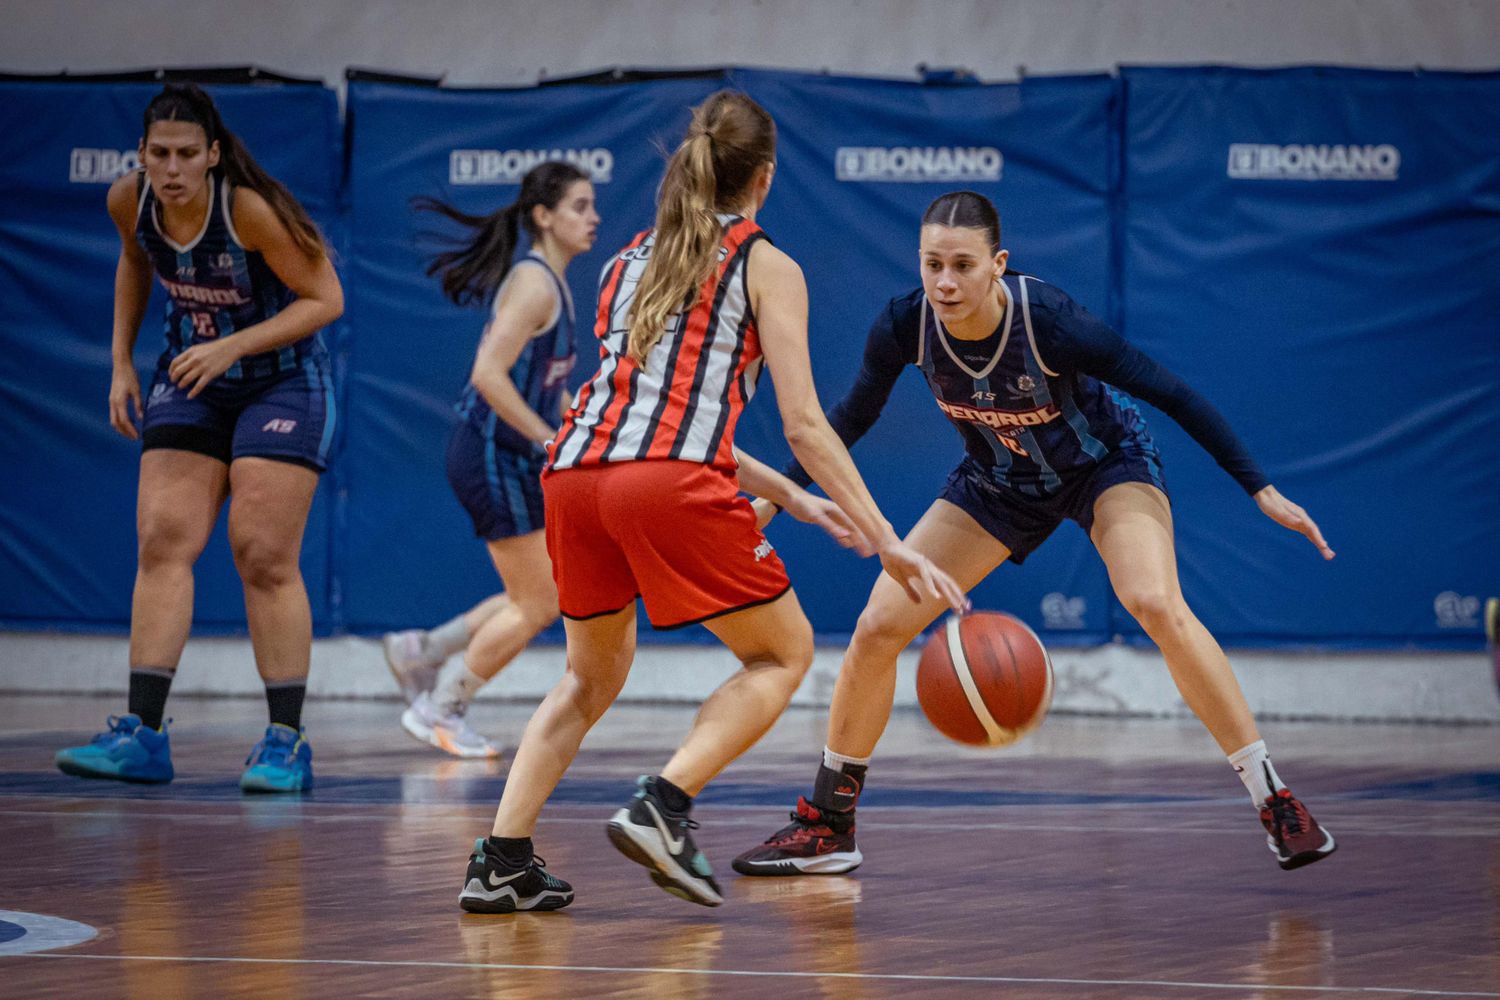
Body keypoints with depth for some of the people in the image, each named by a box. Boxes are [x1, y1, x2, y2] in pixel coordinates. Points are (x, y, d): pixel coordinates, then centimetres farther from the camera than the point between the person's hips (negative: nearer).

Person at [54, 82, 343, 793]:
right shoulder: (129, 201, -10)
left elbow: (325, 299, -19)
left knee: (264, 559, -10)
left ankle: (287, 741, -2)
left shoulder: (251, 210, -26)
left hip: (281, 382, -5)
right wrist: (122, 363, 8)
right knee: (163, 543, -6)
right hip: (189, 380, 5)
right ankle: (143, 734, -8)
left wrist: (231, 347, -28)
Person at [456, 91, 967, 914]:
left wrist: (792, 499, 36)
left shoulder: (628, 261, 28)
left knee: (592, 675, 25)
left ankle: (500, 862, 12)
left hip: (573, 473, 6)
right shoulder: (767, 268, 11)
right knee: (782, 653, 12)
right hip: (670, 484, -6)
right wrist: (888, 544, 4)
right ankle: (662, 805, -8)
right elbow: (804, 426, 2)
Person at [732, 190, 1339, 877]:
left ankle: (1275, 803, -22)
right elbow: (854, 415, -4)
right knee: (877, 627, -5)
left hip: (1104, 464, -4)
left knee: (1156, 605, -30)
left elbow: (1171, 394, -25)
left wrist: (1262, 491, -24)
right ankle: (826, 826, 12)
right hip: (998, 481, 4)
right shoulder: (905, 325, -25)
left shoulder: (1049, 320, -35)